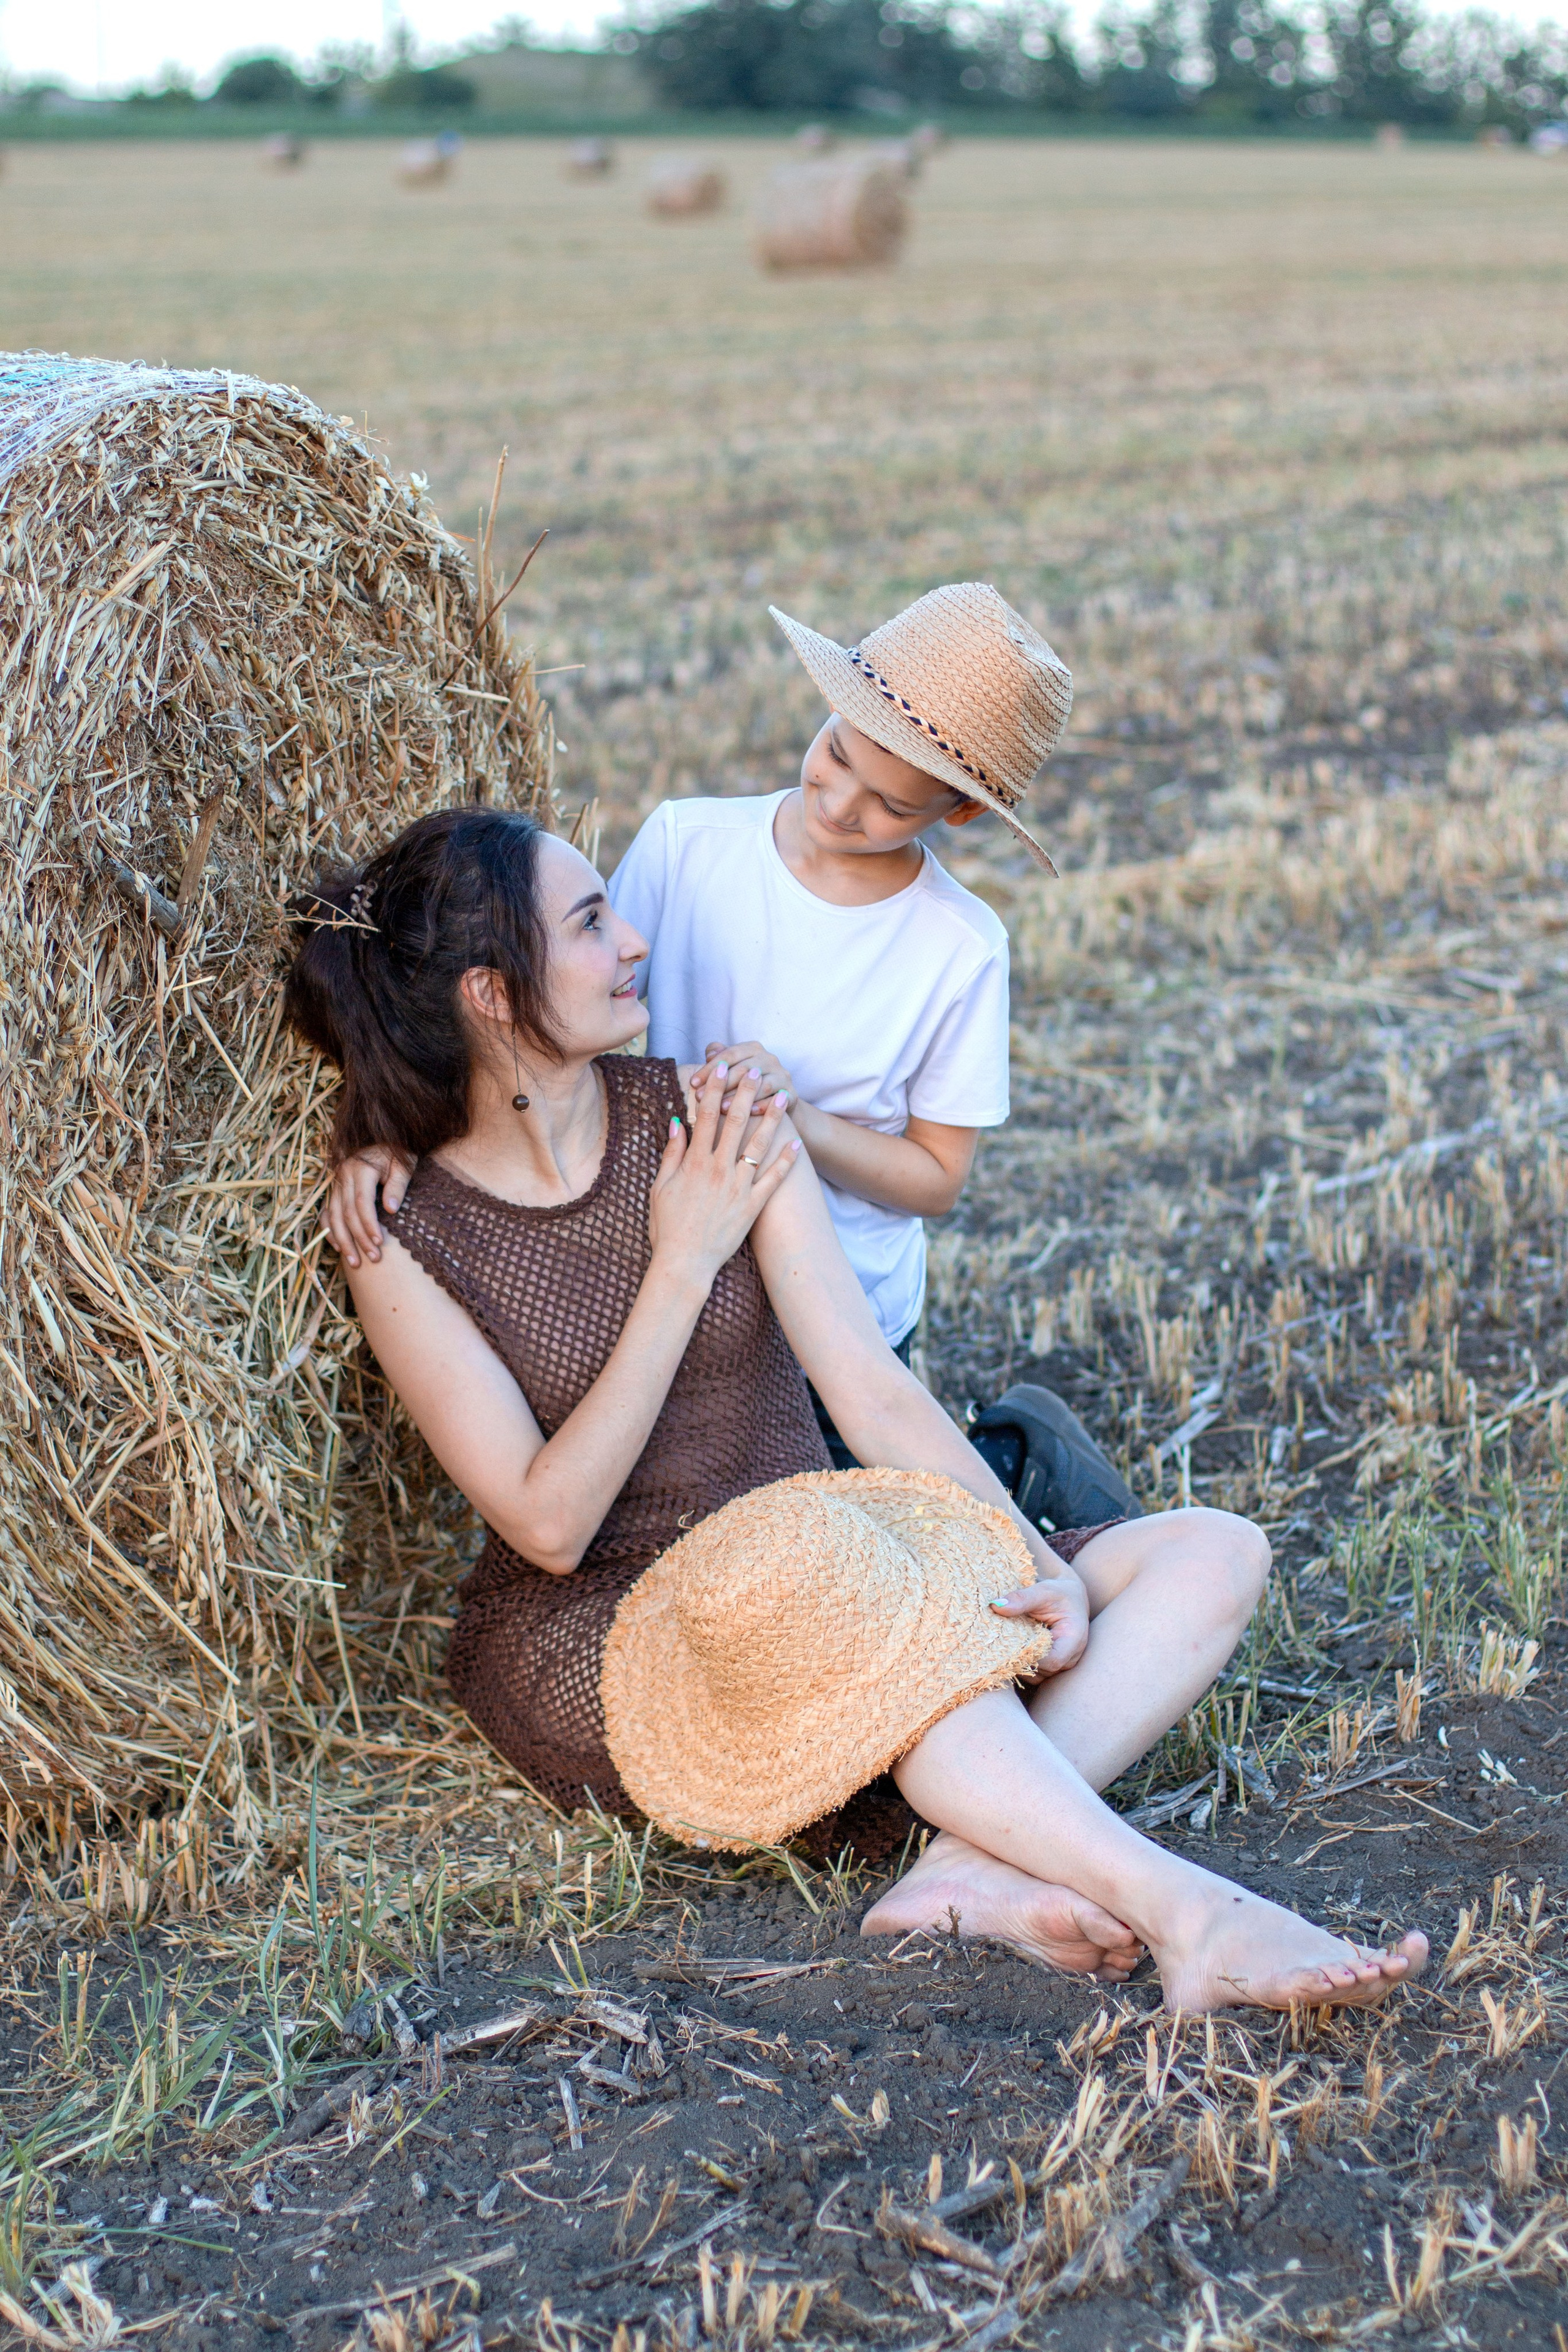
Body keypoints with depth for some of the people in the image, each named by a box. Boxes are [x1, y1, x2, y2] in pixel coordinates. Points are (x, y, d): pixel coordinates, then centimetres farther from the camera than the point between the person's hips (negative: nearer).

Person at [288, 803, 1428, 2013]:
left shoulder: (716, 1124, -1)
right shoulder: (407, 1243, -10)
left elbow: (876, 1390, -4)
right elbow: (548, 1526, -15)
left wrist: (1037, 1565, -17)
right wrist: (684, 1263, -16)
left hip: (813, 1597, 5)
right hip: (598, 1645, -5)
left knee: (1213, 1553, -11)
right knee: (860, 1586, -38)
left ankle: (976, 1868, -33)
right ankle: (1183, 1914, -38)